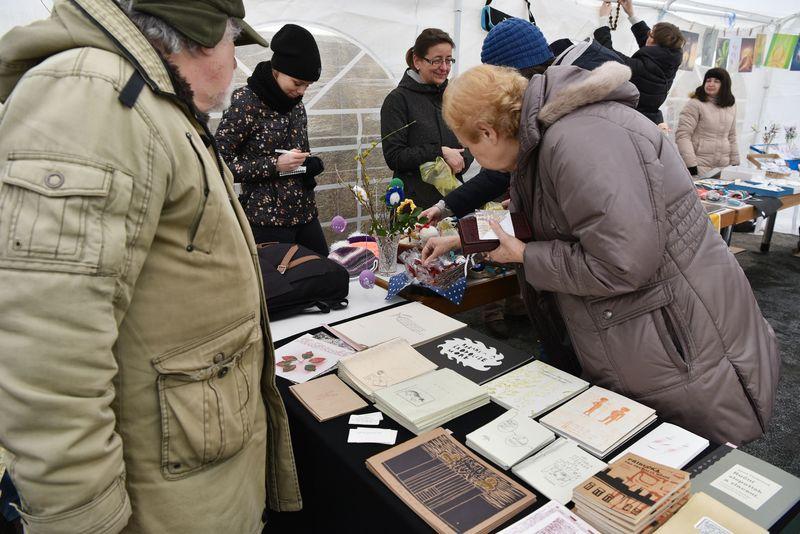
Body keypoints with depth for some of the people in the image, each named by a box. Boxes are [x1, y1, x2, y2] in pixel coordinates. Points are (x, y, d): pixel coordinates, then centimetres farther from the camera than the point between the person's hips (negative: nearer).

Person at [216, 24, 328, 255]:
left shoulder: (296, 102, 9)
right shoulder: (246, 101, -11)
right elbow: (219, 161, -13)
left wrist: (311, 163, 0)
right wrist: (274, 165, -20)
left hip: (306, 214, 7)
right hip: (267, 219, -7)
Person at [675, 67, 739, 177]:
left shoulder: (730, 106, 14)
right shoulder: (695, 104, -6)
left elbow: (731, 137, 21)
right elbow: (682, 135, -12)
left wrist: (735, 164, 16)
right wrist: (691, 165, -17)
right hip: (700, 167, -5)